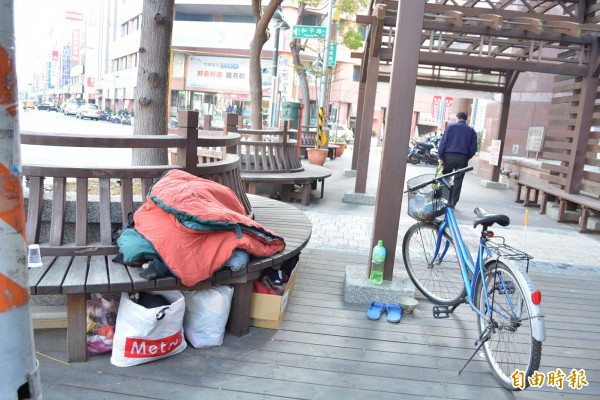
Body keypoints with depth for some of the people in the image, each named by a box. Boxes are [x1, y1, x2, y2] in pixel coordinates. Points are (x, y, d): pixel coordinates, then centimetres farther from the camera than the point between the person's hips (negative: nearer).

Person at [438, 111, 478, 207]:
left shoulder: (450, 126, 6)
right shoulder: (471, 130, 12)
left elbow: (443, 142, -3)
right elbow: (473, 148, 6)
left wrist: (440, 156, -1)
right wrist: (467, 158, 16)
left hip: (449, 156, -1)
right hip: (462, 158, 1)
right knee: (458, 181, 5)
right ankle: (453, 203, 6)